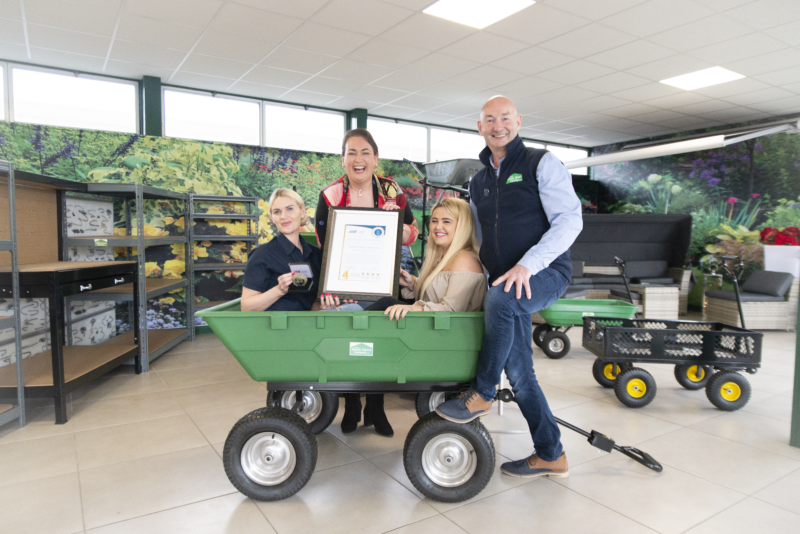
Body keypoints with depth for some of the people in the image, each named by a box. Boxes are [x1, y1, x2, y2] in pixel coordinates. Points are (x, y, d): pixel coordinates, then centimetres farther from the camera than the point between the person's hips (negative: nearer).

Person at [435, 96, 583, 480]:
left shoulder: (542, 163, -1)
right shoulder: (478, 181, 17)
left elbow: (570, 220, -11)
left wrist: (527, 264, -24)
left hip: (546, 273, -6)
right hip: (504, 284, 6)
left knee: (500, 298, -37)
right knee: (518, 372, 0)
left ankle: (481, 395, -18)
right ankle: (550, 455, 15)